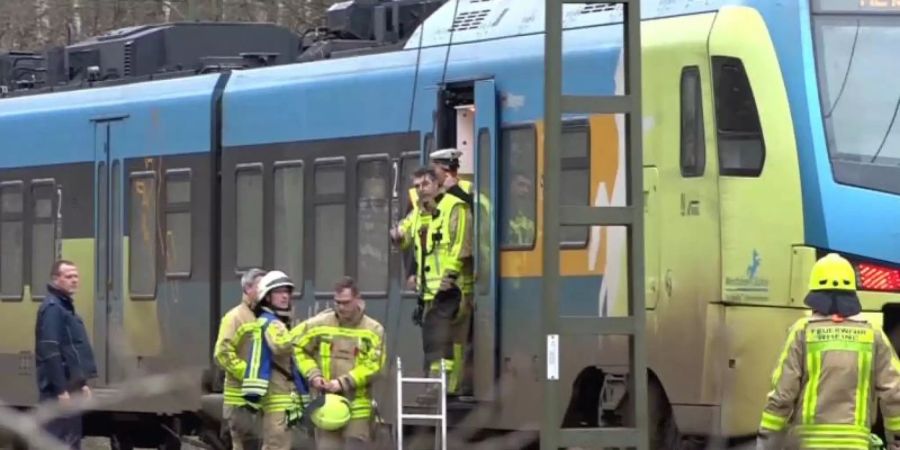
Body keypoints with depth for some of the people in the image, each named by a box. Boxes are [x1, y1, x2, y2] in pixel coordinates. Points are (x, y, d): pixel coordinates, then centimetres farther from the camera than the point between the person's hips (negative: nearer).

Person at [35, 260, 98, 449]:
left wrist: (81, 384, 21)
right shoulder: (52, 308, -15)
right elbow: (50, 353, -22)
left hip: (70, 387, 10)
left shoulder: (66, 306, 17)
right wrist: (61, 390, -24)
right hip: (59, 391, -10)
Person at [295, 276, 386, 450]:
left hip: (358, 408, -1)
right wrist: (313, 375, -4)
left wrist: (343, 383, -17)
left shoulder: (373, 330, -2)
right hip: (327, 403, 1)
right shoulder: (319, 325, 4)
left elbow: (373, 366, -8)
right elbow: (300, 350, 13)